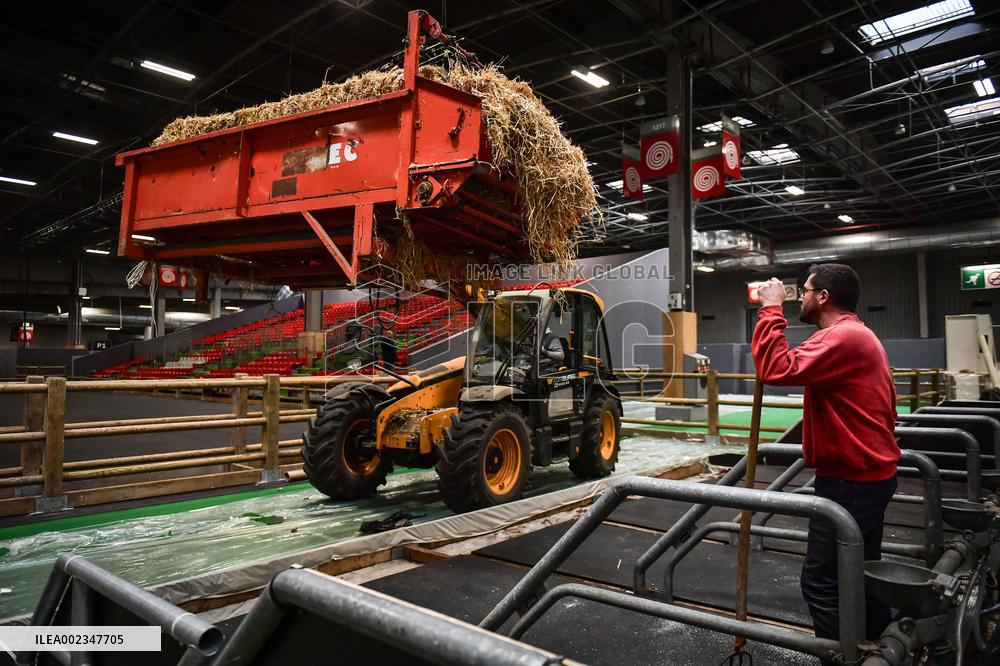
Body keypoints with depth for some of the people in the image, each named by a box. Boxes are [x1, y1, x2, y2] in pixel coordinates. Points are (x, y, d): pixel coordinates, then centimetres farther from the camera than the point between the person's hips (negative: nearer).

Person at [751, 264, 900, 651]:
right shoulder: (857, 334, 15)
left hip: (851, 480, -11)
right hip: (868, 473, 11)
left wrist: (771, 310, -21)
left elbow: (777, 370, -31)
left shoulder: (842, 336, -20)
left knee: (822, 582, -5)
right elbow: (887, 407, 20)